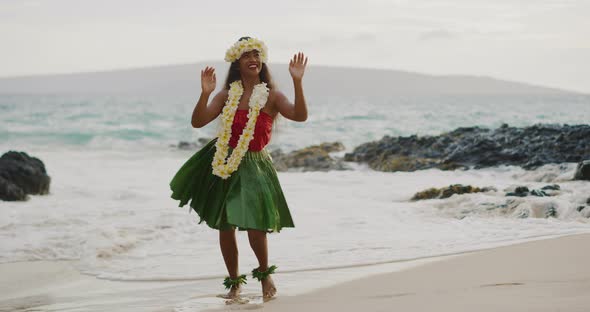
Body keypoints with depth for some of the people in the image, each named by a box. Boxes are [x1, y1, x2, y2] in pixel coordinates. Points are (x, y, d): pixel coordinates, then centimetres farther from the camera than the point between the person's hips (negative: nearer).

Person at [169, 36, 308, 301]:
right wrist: (205, 93, -20)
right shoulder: (226, 96, 1)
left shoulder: (271, 97, -6)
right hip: (223, 163, 3)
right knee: (225, 228, 8)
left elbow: (300, 116, -23)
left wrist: (297, 81, -32)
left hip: (254, 167, -3)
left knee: (255, 227, -13)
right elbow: (197, 122, -6)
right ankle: (234, 283, 27)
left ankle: (265, 275, 16)